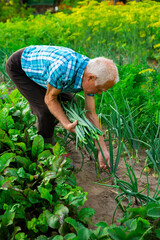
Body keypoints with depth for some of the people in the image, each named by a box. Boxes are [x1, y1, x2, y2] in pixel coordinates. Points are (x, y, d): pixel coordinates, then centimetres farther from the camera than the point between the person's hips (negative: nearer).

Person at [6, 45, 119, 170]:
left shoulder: (91, 73, -17)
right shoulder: (63, 69, -41)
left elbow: (91, 114, -12)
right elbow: (50, 98, -24)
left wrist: (102, 150, -13)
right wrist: (67, 124, -36)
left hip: (38, 62, 7)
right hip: (18, 66, -7)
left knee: (67, 101, 4)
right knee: (46, 110, -17)